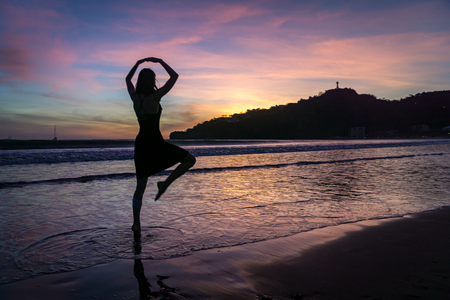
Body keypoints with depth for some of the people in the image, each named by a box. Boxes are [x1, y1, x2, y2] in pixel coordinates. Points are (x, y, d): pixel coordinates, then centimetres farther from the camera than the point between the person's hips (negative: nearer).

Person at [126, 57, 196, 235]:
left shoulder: (135, 97, 3)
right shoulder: (154, 97, -14)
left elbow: (128, 79, 25)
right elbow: (174, 76, -11)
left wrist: (138, 63, 26)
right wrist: (160, 61, 0)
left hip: (140, 144, 7)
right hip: (155, 143, -7)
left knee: (140, 185, 13)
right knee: (190, 159, 6)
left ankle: (136, 223, 15)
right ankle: (165, 183, -7)